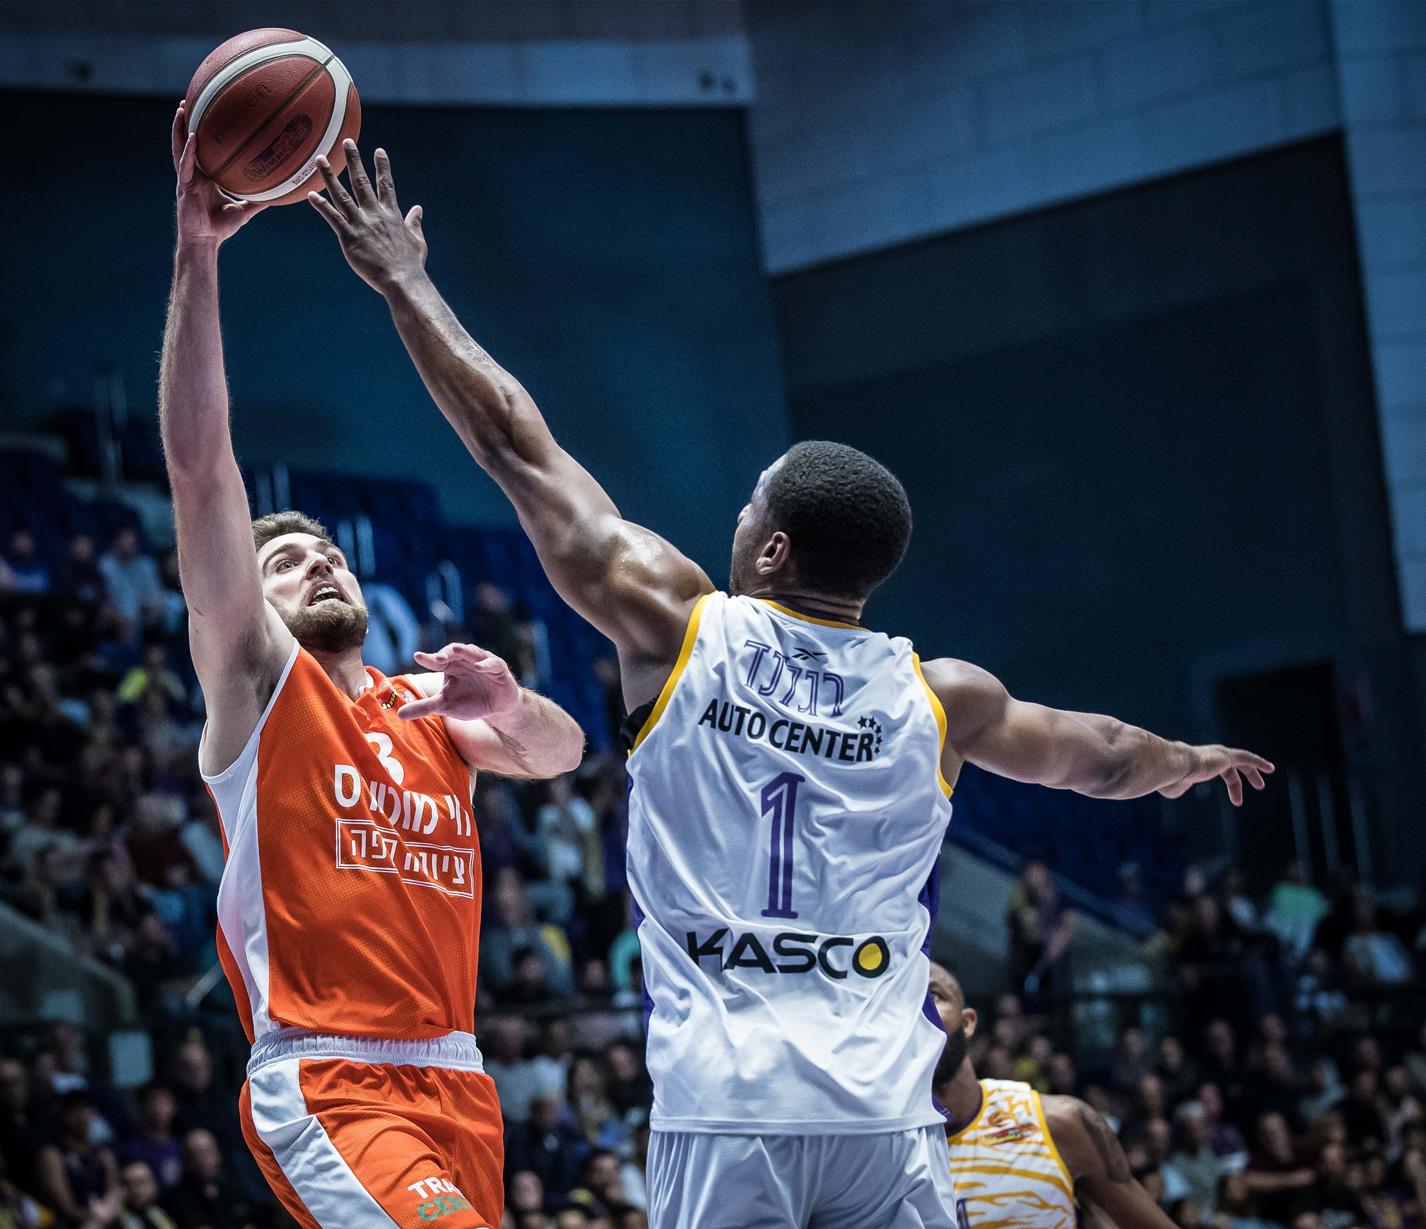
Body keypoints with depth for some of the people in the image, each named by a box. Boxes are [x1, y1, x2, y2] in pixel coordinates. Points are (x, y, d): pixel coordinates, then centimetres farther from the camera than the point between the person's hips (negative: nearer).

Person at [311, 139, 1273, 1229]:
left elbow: (518, 450, 8)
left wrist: (405, 283, 17)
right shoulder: (938, 697, 7)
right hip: (884, 1115, 2)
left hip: (724, 1110, -2)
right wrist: (1187, 762, 50)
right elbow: (1092, 753, 28)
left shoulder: (676, 628, 1)